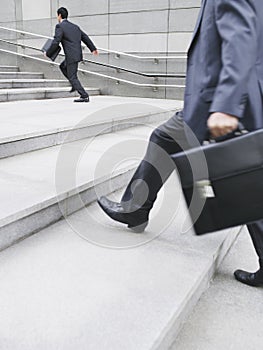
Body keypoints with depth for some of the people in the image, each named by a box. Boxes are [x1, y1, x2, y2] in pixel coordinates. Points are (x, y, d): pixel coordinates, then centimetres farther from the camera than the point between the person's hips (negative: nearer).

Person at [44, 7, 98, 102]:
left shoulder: (60, 26, -8)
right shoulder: (75, 26, 15)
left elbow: (55, 43, -13)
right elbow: (85, 37, 19)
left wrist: (48, 53, 0)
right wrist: (93, 48, 27)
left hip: (71, 56, -8)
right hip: (77, 54, 9)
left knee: (72, 77, 0)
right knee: (62, 66, 27)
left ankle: (84, 96, -3)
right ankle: (75, 85, 23)